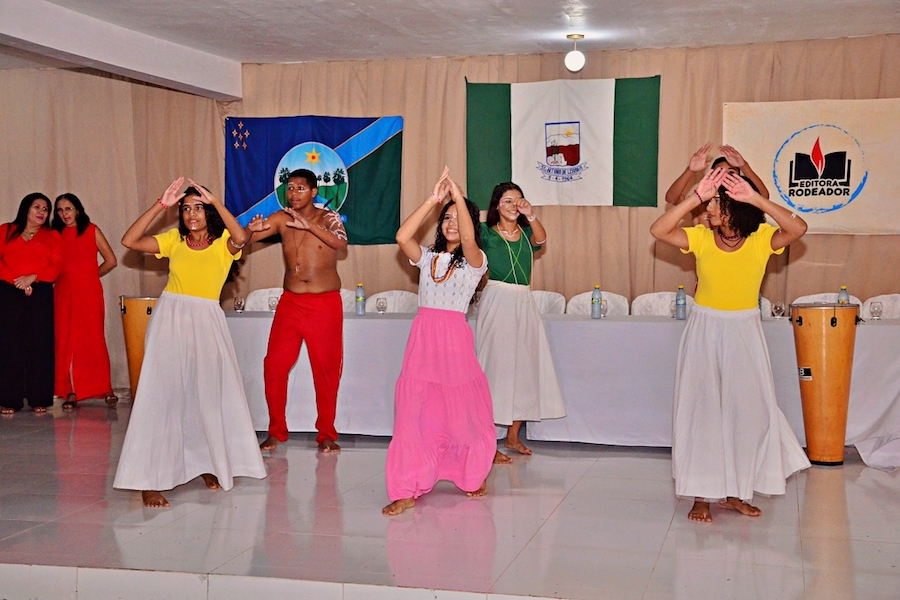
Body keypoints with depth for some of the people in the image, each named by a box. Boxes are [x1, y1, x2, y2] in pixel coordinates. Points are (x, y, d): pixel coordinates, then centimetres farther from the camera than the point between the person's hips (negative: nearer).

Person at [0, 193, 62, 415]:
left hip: (40, 294, 0)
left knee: (40, 344, -4)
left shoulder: (52, 236, 14)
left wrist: (31, 278, -14)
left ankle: (39, 399, -1)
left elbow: (56, 265, 2)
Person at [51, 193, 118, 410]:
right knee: (66, 342, -1)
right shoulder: (56, 235, 11)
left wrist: (90, 276, 10)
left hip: (89, 293, -3)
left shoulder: (91, 230, 4)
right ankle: (71, 392, 2)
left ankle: (105, 389, 3)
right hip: (64, 294, 3)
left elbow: (111, 261, 4)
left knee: (94, 340, -4)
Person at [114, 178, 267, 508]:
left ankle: (208, 464, 32)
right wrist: (161, 204, -7)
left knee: (209, 394, 11)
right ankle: (149, 481, -7)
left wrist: (214, 201, -21)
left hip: (206, 323, 0)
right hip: (169, 320, 0)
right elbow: (129, 241, -5)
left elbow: (241, 238, -24)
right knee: (161, 396, -5)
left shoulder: (223, 242, 0)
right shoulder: (174, 239, 5)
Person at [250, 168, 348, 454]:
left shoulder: (328, 218, -4)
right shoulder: (281, 219, 4)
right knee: (274, 366, -1)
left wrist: (309, 225, -36)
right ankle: (276, 431, 14)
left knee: (326, 370, 1)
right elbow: (247, 237, -5)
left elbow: (341, 243, -24)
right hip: (290, 302, 3)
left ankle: (326, 435, 14)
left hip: (325, 304, -3)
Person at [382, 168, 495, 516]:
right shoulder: (427, 258, 13)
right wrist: (433, 199, -10)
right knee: (413, 412, -4)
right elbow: (402, 237, -6)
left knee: (463, 412, 5)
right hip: (422, 337, 3)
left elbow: (468, 238, -20)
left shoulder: (474, 261, 3)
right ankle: (407, 490, -2)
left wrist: (458, 194, -21)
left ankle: (475, 478, 29)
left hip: (455, 338, -3)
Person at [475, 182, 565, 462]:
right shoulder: (486, 231, 2)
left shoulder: (527, 232, 10)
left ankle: (513, 436, 20)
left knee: (524, 367, 8)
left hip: (524, 304, 5)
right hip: (496, 302, -5)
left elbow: (541, 239, -11)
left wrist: (530, 215, -28)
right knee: (495, 368, -7)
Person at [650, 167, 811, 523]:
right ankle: (701, 496, 11)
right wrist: (697, 196, -26)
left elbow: (798, 228, -28)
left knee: (748, 410, 6)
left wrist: (755, 198, -32)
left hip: (744, 333, 0)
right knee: (701, 410, 2)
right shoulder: (701, 237, -8)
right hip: (704, 332, 0)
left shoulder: (762, 238, -10)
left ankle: (735, 492, 22)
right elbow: (658, 231, -21)